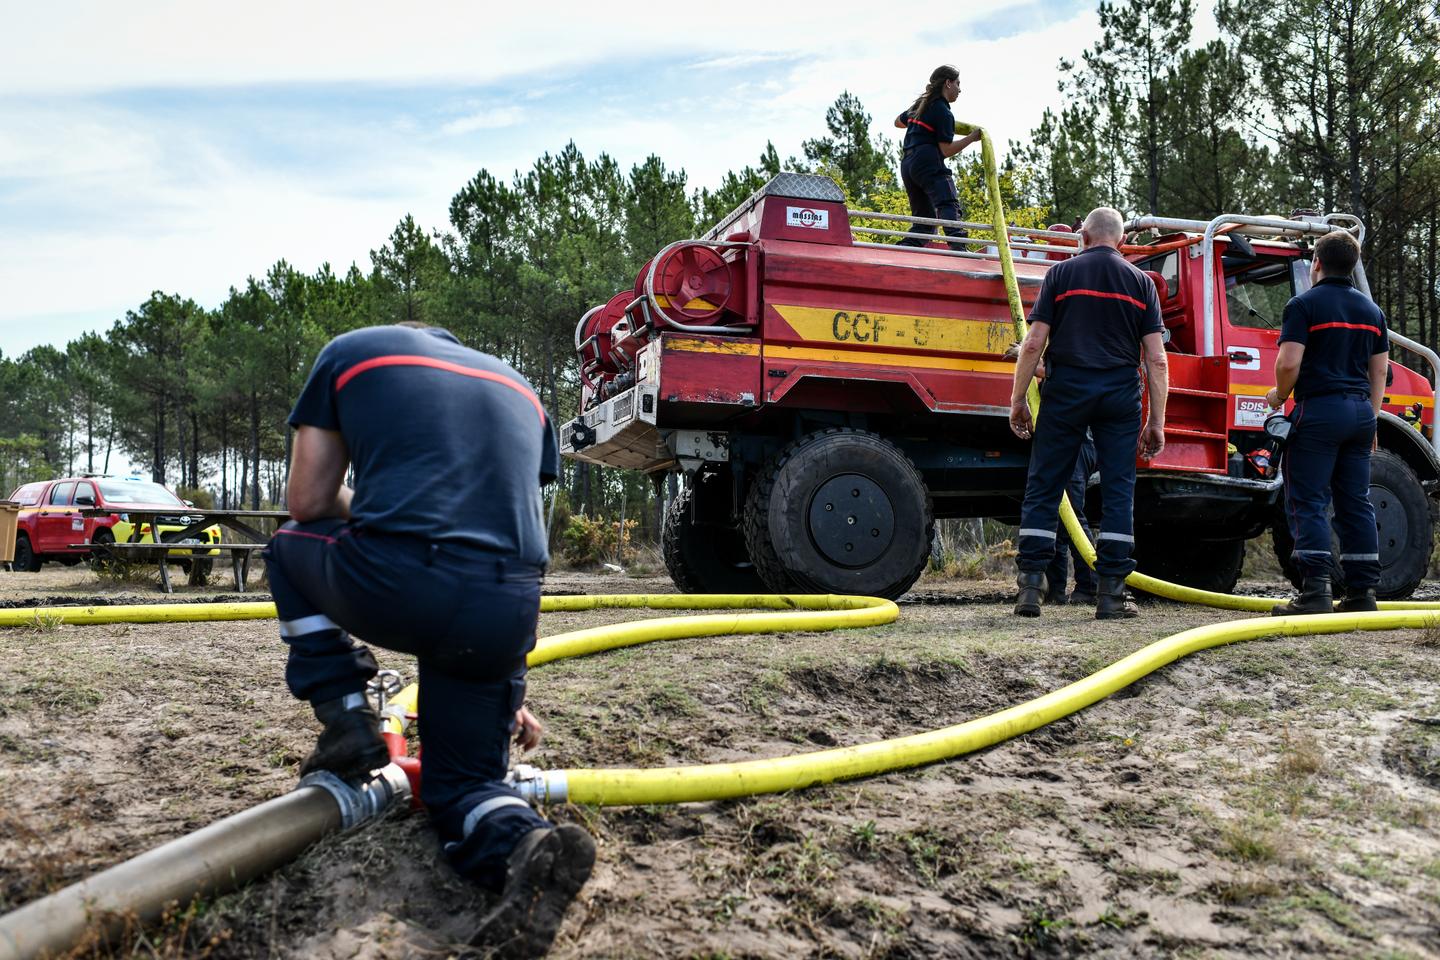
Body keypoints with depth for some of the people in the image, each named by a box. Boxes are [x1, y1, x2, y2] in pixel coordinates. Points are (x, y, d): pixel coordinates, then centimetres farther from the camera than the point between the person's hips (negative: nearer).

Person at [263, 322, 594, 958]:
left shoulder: (351, 351, 20)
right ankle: (522, 842, -12)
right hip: (506, 613, 4)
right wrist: (506, 694, 36)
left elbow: (308, 503, 18)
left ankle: (347, 724, 20)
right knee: (463, 780, 21)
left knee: (291, 546, 31)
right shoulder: (520, 389, 29)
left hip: (387, 589, -3)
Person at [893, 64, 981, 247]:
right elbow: (946, 150, -8)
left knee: (924, 218, 9)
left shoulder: (920, 104, 22)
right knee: (949, 206, -24)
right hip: (929, 162, -9)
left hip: (906, 163, 9)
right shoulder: (943, 112, -4)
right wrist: (971, 138, -1)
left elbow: (898, 121, 41)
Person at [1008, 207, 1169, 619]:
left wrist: (1017, 400, 5)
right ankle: (1111, 593, 4)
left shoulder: (1061, 273, 6)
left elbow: (1033, 343, -2)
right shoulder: (1140, 282, 10)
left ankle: (1030, 585, 0)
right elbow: (1157, 359, 3)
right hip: (1121, 395, 1)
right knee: (1118, 491, 5)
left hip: (1066, 390, -1)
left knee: (1043, 488, 4)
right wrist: (1157, 422, 6)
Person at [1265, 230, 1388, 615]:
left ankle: (1315, 591, -10)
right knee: (1356, 503, 9)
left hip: (1318, 410, -7)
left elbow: (1288, 362, -15)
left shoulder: (1304, 304, -5)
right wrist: (1370, 418, 20)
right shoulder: (1371, 309, 16)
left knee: (1308, 503, -5)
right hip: (1360, 411, 7)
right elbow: (1379, 370, 16)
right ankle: (1362, 592, 10)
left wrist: (1279, 397, 3)